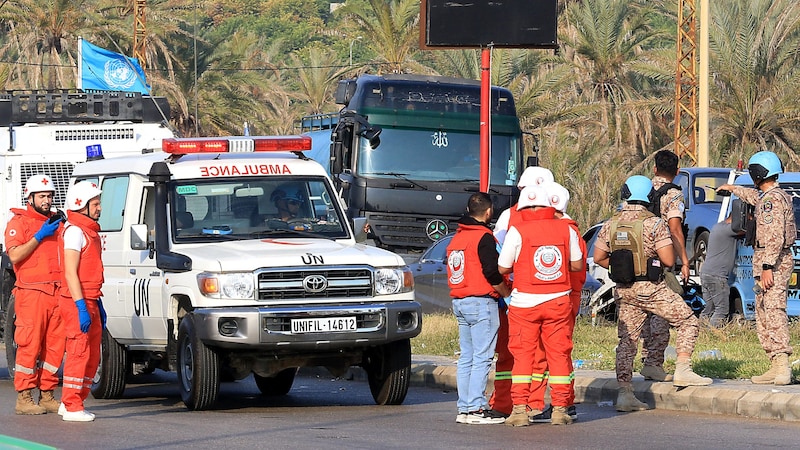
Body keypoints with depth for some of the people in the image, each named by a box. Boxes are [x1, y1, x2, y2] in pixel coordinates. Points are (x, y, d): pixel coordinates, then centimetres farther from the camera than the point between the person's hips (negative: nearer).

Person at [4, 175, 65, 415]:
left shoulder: (56, 222, 22)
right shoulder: (19, 222, 2)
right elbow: (15, 255, -11)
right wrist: (40, 236, -13)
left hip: (57, 293, 6)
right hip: (31, 293, -6)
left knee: (55, 345, 4)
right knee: (30, 346, -8)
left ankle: (47, 395, 10)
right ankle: (24, 399, -6)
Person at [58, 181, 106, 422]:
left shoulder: (90, 231, 18)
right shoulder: (74, 231, -12)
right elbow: (70, 274, -18)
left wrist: (98, 304, 23)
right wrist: (82, 307, -23)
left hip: (90, 301, 10)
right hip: (77, 302, -10)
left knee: (92, 356, 11)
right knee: (79, 353, -9)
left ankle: (71, 402, 18)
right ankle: (71, 406, -7)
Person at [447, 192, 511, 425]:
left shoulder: (457, 237, 15)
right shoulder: (484, 237, -12)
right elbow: (492, 273, -18)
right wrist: (507, 293, -3)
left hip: (459, 302, 9)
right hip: (481, 302, -9)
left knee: (467, 357, 11)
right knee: (482, 358, -7)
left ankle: (464, 408, 10)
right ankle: (476, 408, -11)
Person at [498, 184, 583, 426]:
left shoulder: (517, 231, -8)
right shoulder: (566, 229, 1)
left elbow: (503, 268, -4)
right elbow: (577, 265, 8)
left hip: (524, 303, -2)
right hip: (558, 301, 2)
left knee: (523, 354, 4)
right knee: (559, 354, 8)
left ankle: (520, 409, -1)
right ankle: (560, 409, 7)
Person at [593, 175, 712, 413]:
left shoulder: (611, 225, 4)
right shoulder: (655, 223, -11)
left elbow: (599, 257, 8)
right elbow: (668, 260, -14)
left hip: (624, 291, 5)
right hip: (651, 288, -5)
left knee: (626, 341, 9)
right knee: (688, 322, 10)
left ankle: (624, 393, 3)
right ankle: (682, 371, 0)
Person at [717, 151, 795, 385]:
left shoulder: (774, 199, -14)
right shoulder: (766, 196, 17)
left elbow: (775, 236, -22)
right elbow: (754, 197, 43)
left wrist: (767, 267, -26)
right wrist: (732, 189, 59)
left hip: (773, 263, -11)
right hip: (766, 262, 11)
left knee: (773, 311, -18)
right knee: (763, 314, 10)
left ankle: (782, 365, -28)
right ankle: (776, 366, 9)